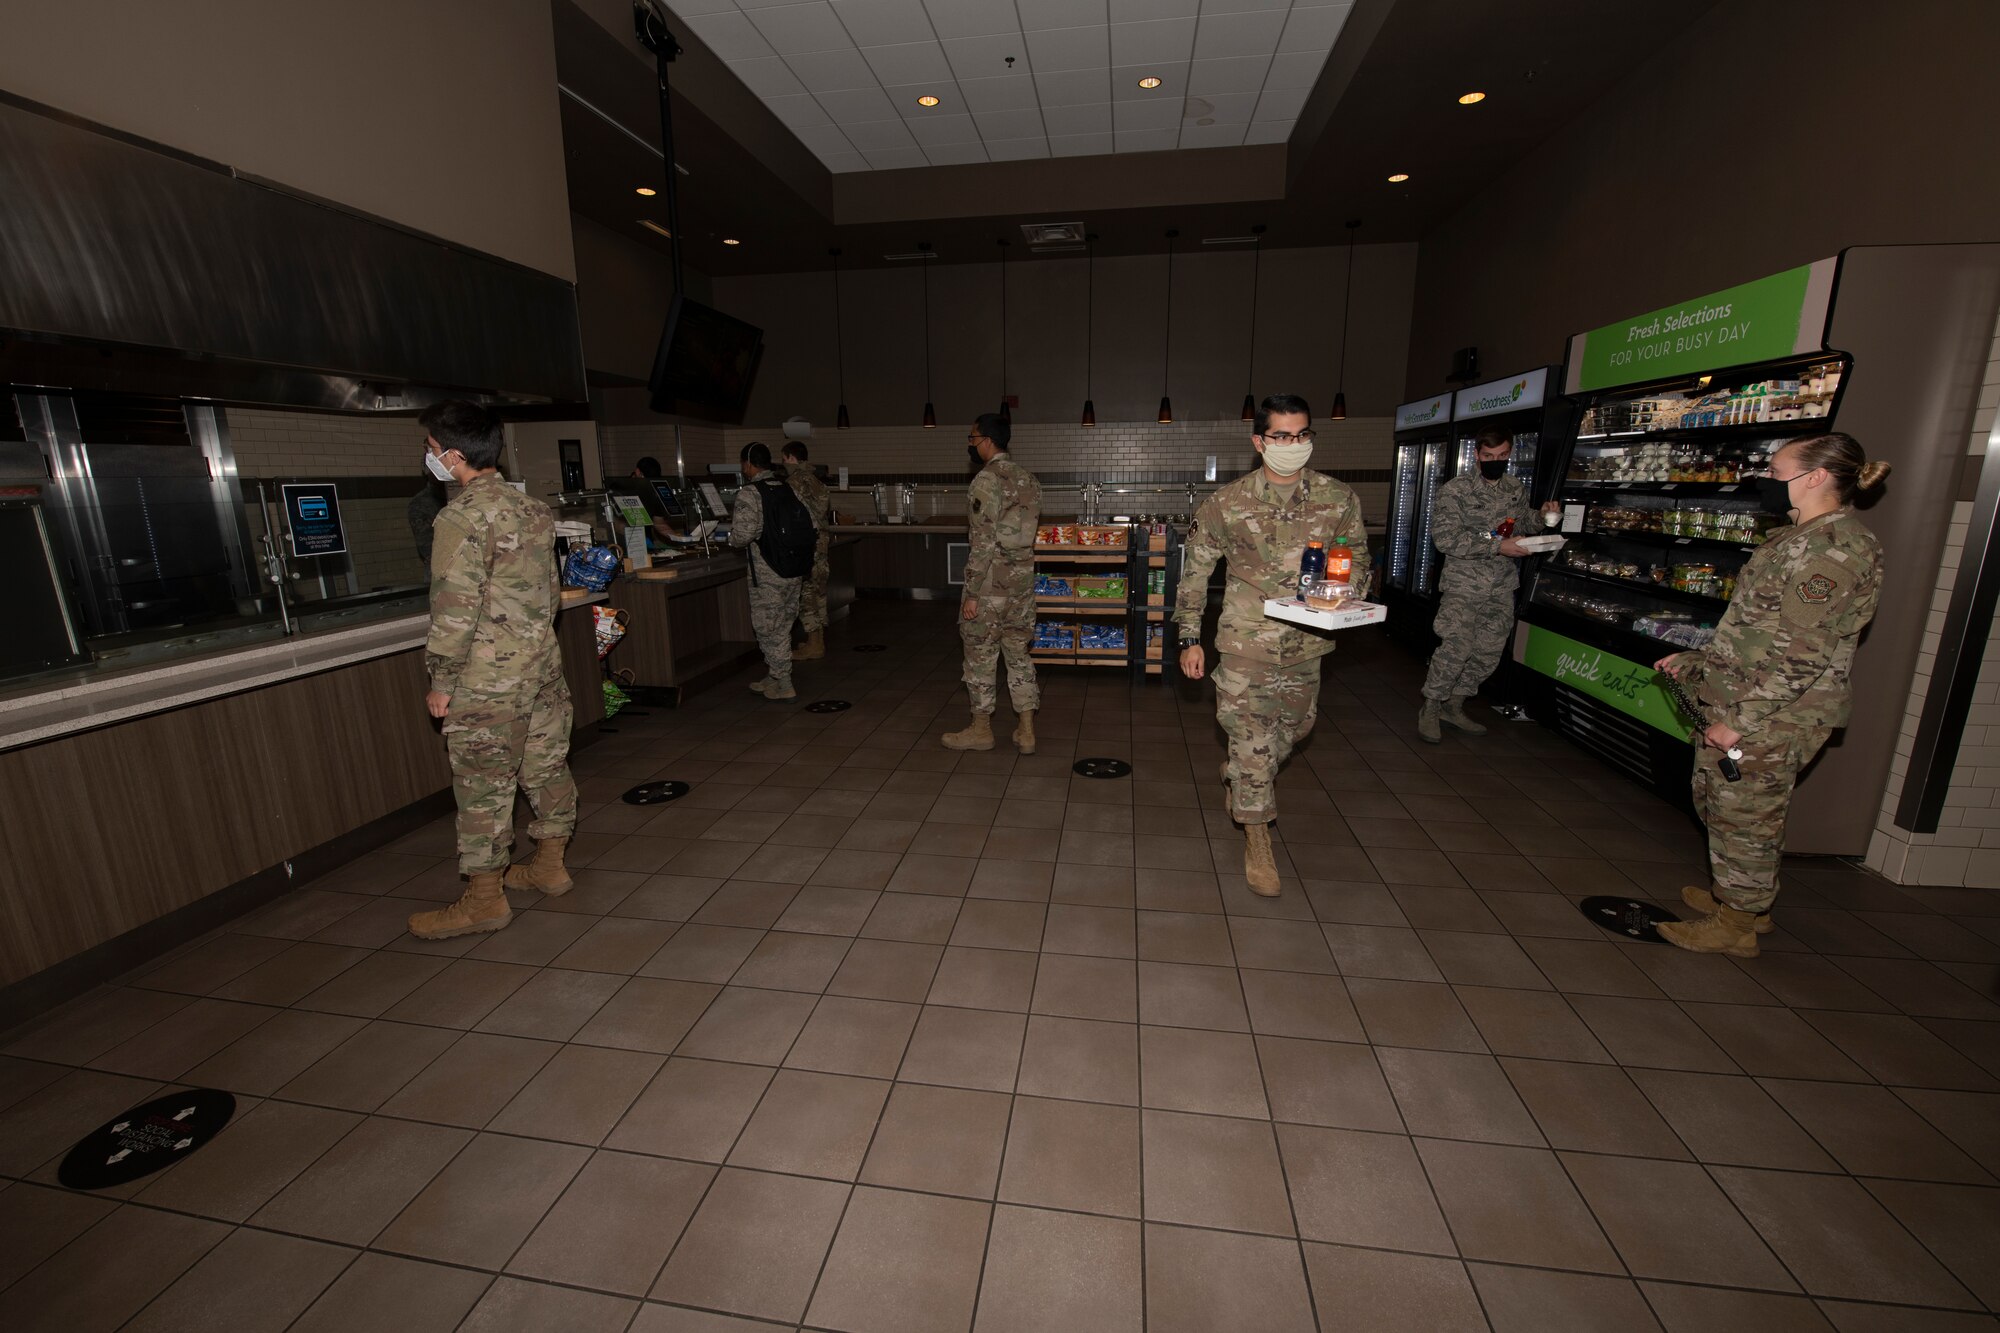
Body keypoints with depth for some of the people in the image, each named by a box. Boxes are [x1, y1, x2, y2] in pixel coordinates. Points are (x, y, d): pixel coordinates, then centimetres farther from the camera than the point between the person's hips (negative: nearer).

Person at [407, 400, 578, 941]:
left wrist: (442, 681, -9)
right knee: (546, 764, 15)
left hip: (489, 678, -8)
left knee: (483, 784, 2)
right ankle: (549, 865, 29)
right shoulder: (531, 507, 9)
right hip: (544, 662, 8)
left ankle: (484, 899, 13)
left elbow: (455, 608, -17)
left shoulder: (463, 517, -15)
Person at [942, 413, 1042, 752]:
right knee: (1018, 652, 12)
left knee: (981, 656, 6)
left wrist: (972, 593, -16)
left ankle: (981, 729, 17)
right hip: (1023, 579, 7)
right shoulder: (1028, 479, 10)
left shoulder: (986, 481, -15)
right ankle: (1026, 731, 15)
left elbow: (983, 543, -19)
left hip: (991, 582, -7)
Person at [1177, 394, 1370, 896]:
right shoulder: (1226, 503, -7)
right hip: (1246, 643, -4)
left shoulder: (1339, 498, 0)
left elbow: (1358, 558, 12)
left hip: (1305, 644, 4)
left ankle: (1239, 781, 50)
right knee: (1253, 741, -2)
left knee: (1293, 729, 20)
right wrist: (1190, 637, -1)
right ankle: (1257, 842, 16)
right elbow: (1194, 571, 0)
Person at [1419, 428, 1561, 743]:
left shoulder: (1516, 489, 10)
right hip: (1464, 585, -6)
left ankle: (1453, 707, 23)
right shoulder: (1455, 489, -8)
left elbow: (1522, 523, 24)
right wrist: (1497, 546, -21)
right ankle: (1430, 709, 8)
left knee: (1489, 653, 9)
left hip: (1502, 588, 6)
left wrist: (1543, 517, 2)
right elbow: (1446, 537, -16)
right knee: (1456, 649, -10)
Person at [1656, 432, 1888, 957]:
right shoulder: (1802, 538, 14)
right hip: (1740, 701, 10)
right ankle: (1742, 899, 36)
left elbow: (1802, 653, -23)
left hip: (1773, 717, -10)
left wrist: (1741, 719, -23)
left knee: (1744, 815, 3)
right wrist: (1695, 662, 19)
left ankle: (1735, 924, 19)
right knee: (1717, 799, 19)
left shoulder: (1834, 547, -18)